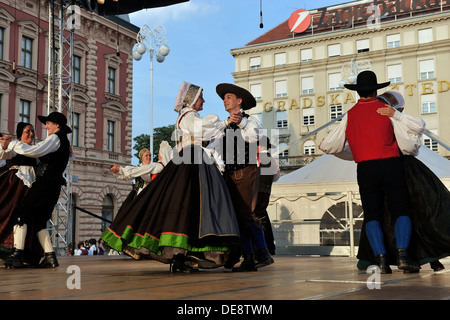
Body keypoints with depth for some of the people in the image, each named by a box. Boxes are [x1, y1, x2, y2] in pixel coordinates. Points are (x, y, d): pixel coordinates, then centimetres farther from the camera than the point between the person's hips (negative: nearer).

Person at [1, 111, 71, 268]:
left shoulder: (55, 138, -6)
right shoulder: (64, 142, 24)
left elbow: (35, 151, -19)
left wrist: (13, 145, -9)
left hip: (45, 183, -9)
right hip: (54, 186, 9)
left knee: (22, 215, -9)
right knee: (39, 222, 10)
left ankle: (17, 254, -16)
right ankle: (50, 256, 2)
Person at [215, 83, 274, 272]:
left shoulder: (250, 121, 5)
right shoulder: (224, 125, 20)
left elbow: (254, 137, -13)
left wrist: (241, 122, -14)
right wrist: (228, 121, -9)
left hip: (246, 172, -6)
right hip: (230, 174, 6)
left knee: (246, 214, -14)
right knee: (237, 216, 2)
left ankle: (263, 254, -5)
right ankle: (248, 259, 5)